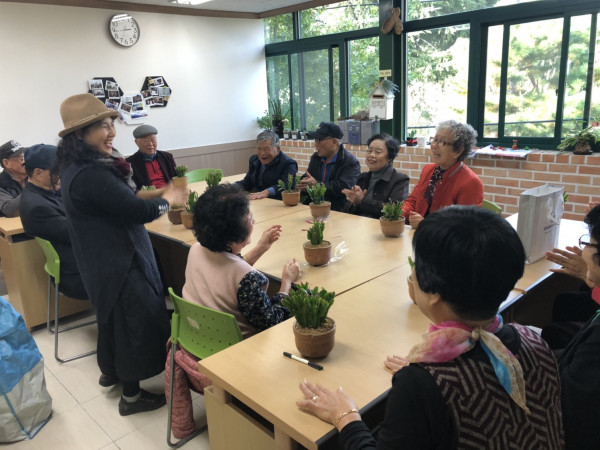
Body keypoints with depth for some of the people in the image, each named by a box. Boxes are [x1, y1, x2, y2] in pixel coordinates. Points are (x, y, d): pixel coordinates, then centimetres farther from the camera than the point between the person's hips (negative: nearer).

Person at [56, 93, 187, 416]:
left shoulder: (78, 168, 5)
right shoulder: (90, 175, -28)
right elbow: (138, 211, -27)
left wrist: (157, 198, 4)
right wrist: (168, 199, -10)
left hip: (105, 259, 10)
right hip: (119, 262, -10)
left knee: (114, 316, 26)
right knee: (136, 321, 4)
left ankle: (111, 371, 47)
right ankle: (131, 396, 20)